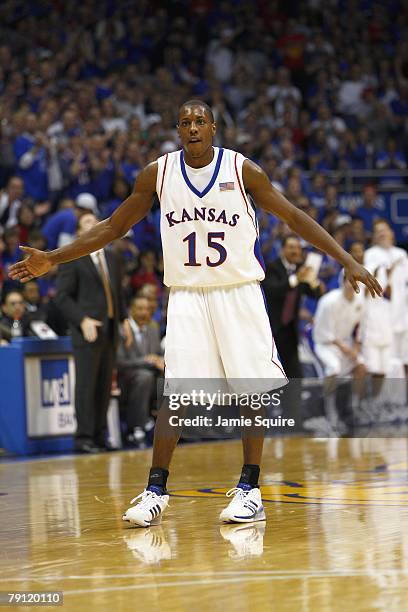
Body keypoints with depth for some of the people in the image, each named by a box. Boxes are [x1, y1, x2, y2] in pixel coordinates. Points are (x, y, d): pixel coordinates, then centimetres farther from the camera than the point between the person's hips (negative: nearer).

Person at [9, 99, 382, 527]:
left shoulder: (243, 170, -5)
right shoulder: (157, 174, 0)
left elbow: (294, 218, -1)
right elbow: (114, 226, 8)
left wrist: (347, 260, -7)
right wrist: (52, 260, 3)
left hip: (238, 294, -1)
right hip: (187, 296, 1)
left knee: (252, 387, -2)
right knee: (175, 391, -7)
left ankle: (249, 488, 7)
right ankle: (156, 490, -1)